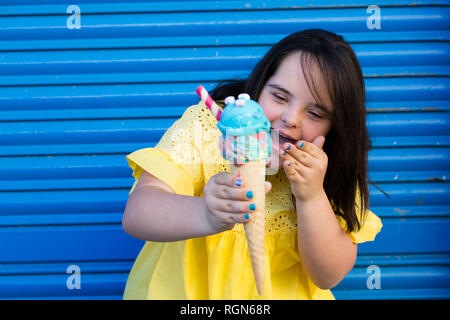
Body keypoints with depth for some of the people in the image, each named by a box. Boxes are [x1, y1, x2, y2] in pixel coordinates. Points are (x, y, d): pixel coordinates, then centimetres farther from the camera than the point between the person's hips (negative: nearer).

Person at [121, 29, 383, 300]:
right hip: (188, 290, -1)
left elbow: (329, 276, -9)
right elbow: (136, 215, -24)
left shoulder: (332, 166, -6)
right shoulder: (207, 125, -14)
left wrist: (312, 197, -25)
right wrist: (206, 214, -43)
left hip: (282, 294, 2)